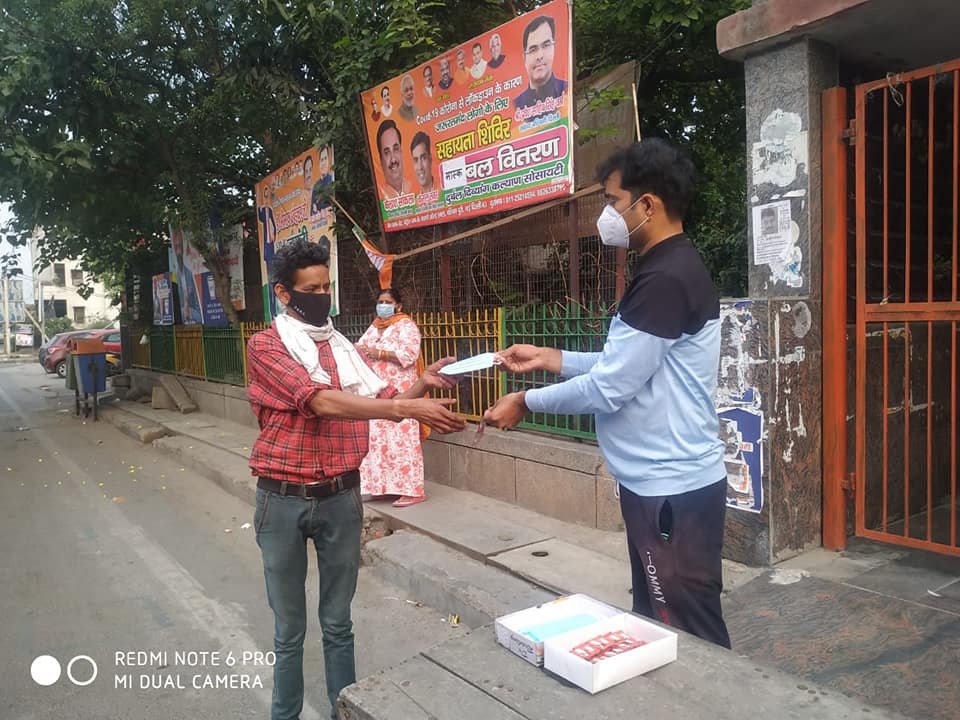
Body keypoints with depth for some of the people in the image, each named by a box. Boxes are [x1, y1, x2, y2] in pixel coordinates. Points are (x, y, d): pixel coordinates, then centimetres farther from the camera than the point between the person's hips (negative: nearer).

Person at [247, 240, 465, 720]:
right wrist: (409, 408, -32)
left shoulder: (342, 346, 9)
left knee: (338, 623, 15)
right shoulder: (265, 347, -8)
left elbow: (384, 402, 4)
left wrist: (421, 385, -17)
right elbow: (322, 401, -23)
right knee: (289, 630, 12)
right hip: (285, 500, -3)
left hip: (341, 498, 3)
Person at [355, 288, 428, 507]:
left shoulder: (406, 325, -5)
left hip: (399, 393, -8)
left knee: (400, 440, -9)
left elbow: (410, 354, -17)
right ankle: (382, 484, 18)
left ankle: (411, 490, -5)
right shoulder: (374, 326, 18)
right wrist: (359, 351, -6)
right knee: (377, 439, 9)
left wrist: (379, 353, -17)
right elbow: (360, 346, 18)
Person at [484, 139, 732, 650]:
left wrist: (526, 402, -8)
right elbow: (624, 364, 17)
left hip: (674, 490, -10)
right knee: (654, 626, 21)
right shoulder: (669, 270, 12)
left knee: (692, 638, 4)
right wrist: (548, 357, 10)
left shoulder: (665, 279, -21)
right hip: (660, 483, 10)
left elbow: (609, 387, -21)